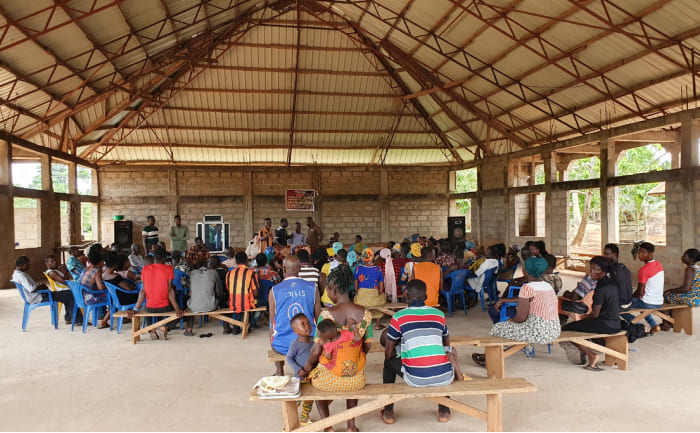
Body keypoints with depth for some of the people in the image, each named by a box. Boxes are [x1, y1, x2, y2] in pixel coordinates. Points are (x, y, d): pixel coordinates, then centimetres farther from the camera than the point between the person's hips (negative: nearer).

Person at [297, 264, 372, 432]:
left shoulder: (326, 315, -19)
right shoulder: (365, 314, -9)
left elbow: (317, 350, -14)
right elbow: (367, 346, 2)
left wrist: (305, 369, 4)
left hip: (330, 380, -3)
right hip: (357, 380, 3)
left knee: (314, 376, 32)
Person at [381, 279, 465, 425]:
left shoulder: (399, 317, 2)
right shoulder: (439, 314, 11)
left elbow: (388, 351, 12)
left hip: (415, 379, -2)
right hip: (444, 378, 2)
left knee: (389, 362, 26)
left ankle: (388, 411, 31)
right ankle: (444, 410, 38)